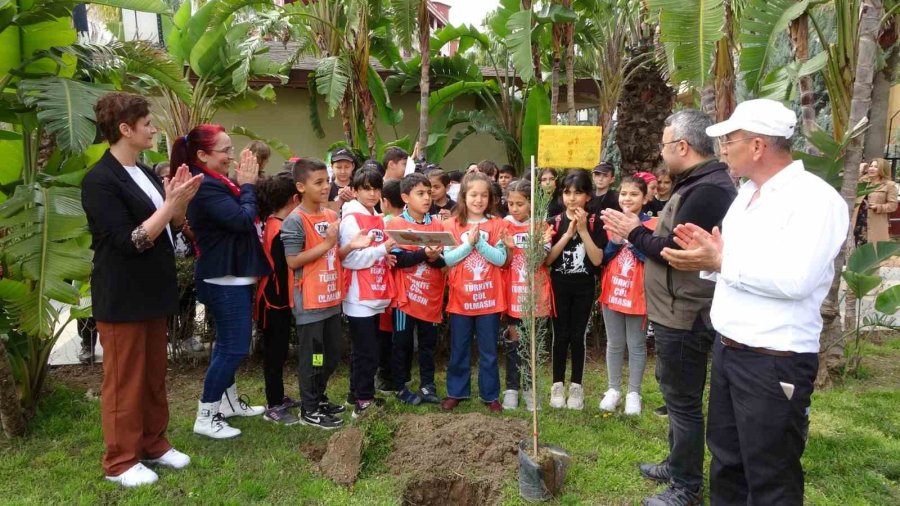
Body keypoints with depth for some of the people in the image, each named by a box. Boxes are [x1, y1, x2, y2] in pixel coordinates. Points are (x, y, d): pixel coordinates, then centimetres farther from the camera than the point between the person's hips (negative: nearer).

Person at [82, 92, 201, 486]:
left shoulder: (144, 174, 10)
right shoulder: (100, 181, -17)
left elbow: (171, 228, 13)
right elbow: (129, 241, -22)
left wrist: (180, 201, -5)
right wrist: (170, 204, -24)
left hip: (152, 292, 8)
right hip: (122, 298, -8)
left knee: (154, 376, 16)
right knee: (124, 380, 3)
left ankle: (153, 444, 30)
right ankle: (120, 461, 17)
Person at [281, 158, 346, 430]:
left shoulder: (332, 216, 8)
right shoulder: (295, 221, -14)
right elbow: (292, 261, -19)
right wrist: (326, 244, -19)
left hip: (331, 297, 8)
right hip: (309, 301, -8)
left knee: (332, 353, 17)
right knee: (311, 356, 3)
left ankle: (319, 398, 35)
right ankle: (309, 410, 17)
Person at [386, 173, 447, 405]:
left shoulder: (437, 225, 5)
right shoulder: (395, 224, -5)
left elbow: (446, 259, -2)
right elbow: (397, 259, -16)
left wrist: (435, 257, -23)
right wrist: (424, 254, -26)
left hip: (432, 296, 4)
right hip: (406, 296, -3)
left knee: (429, 343, 12)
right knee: (402, 343, 7)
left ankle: (427, 385, 24)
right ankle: (401, 387, 20)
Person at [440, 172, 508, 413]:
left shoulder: (496, 224, -1)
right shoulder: (452, 225, 0)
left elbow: (501, 259, -9)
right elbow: (448, 259, -8)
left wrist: (479, 241, -19)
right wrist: (469, 243, -18)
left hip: (489, 298, 0)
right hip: (461, 298, 0)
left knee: (488, 351, 10)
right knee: (459, 350, 12)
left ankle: (491, 395, 23)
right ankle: (456, 392, 26)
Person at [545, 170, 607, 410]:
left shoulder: (595, 223, -3)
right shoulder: (555, 222, -1)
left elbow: (597, 260, -11)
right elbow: (547, 259, -9)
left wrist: (583, 230, -18)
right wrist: (568, 233, -17)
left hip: (584, 287, 0)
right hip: (559, 286, 1)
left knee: (578, 337, 4)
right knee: (560, 336, 3)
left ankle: (577, 386, 15)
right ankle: (557, 385, 15)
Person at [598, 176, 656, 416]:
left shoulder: (651, 225, -7)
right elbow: (601, 258, 5)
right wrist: (615, 241, -13)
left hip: (638, 293, -4)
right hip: (612, 291, 4)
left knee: (636, 345, 8)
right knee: (614, 344, 13)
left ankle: (633, 393, 19)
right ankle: (613, 389, 25)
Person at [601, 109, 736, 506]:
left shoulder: (707, 189, -22)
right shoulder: (699, 183, 12)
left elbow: (677, 251, -24)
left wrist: (635, 233, -12)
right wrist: (641, 232, 6)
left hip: (684, 316, -11)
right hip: (677, 311, 11)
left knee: (683, 400, 2)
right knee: (677, 393, 22)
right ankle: (677, 464, 39)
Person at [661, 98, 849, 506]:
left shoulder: (815, 199, -17)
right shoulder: (748, 192, 11)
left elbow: (795, 280, -27)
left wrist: (720, 262, -23)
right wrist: (711, 250, -2)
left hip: (774, 362, -9)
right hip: (727, 349, 9)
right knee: (725, 461, 22)